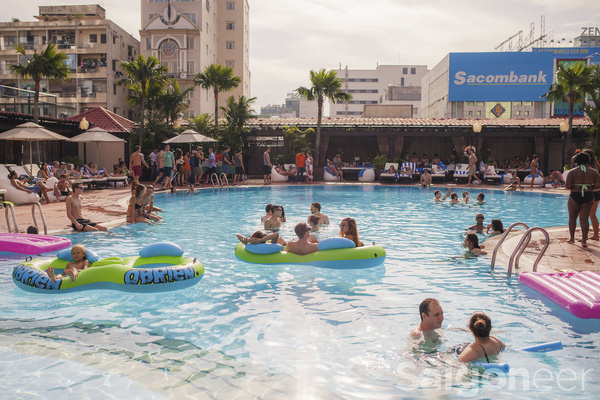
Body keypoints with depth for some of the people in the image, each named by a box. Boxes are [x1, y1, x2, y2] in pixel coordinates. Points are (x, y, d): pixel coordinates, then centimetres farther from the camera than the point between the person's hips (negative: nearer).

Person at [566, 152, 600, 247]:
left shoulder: (572, 172, -7)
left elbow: (568, 186, -11)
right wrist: (589, 187, 16)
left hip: (575, 196, -2)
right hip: (589, 197, 2)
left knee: (572, 217, 13)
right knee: (584, 219, 4)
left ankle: (572, 238, 20)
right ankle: (584, 240, -1)